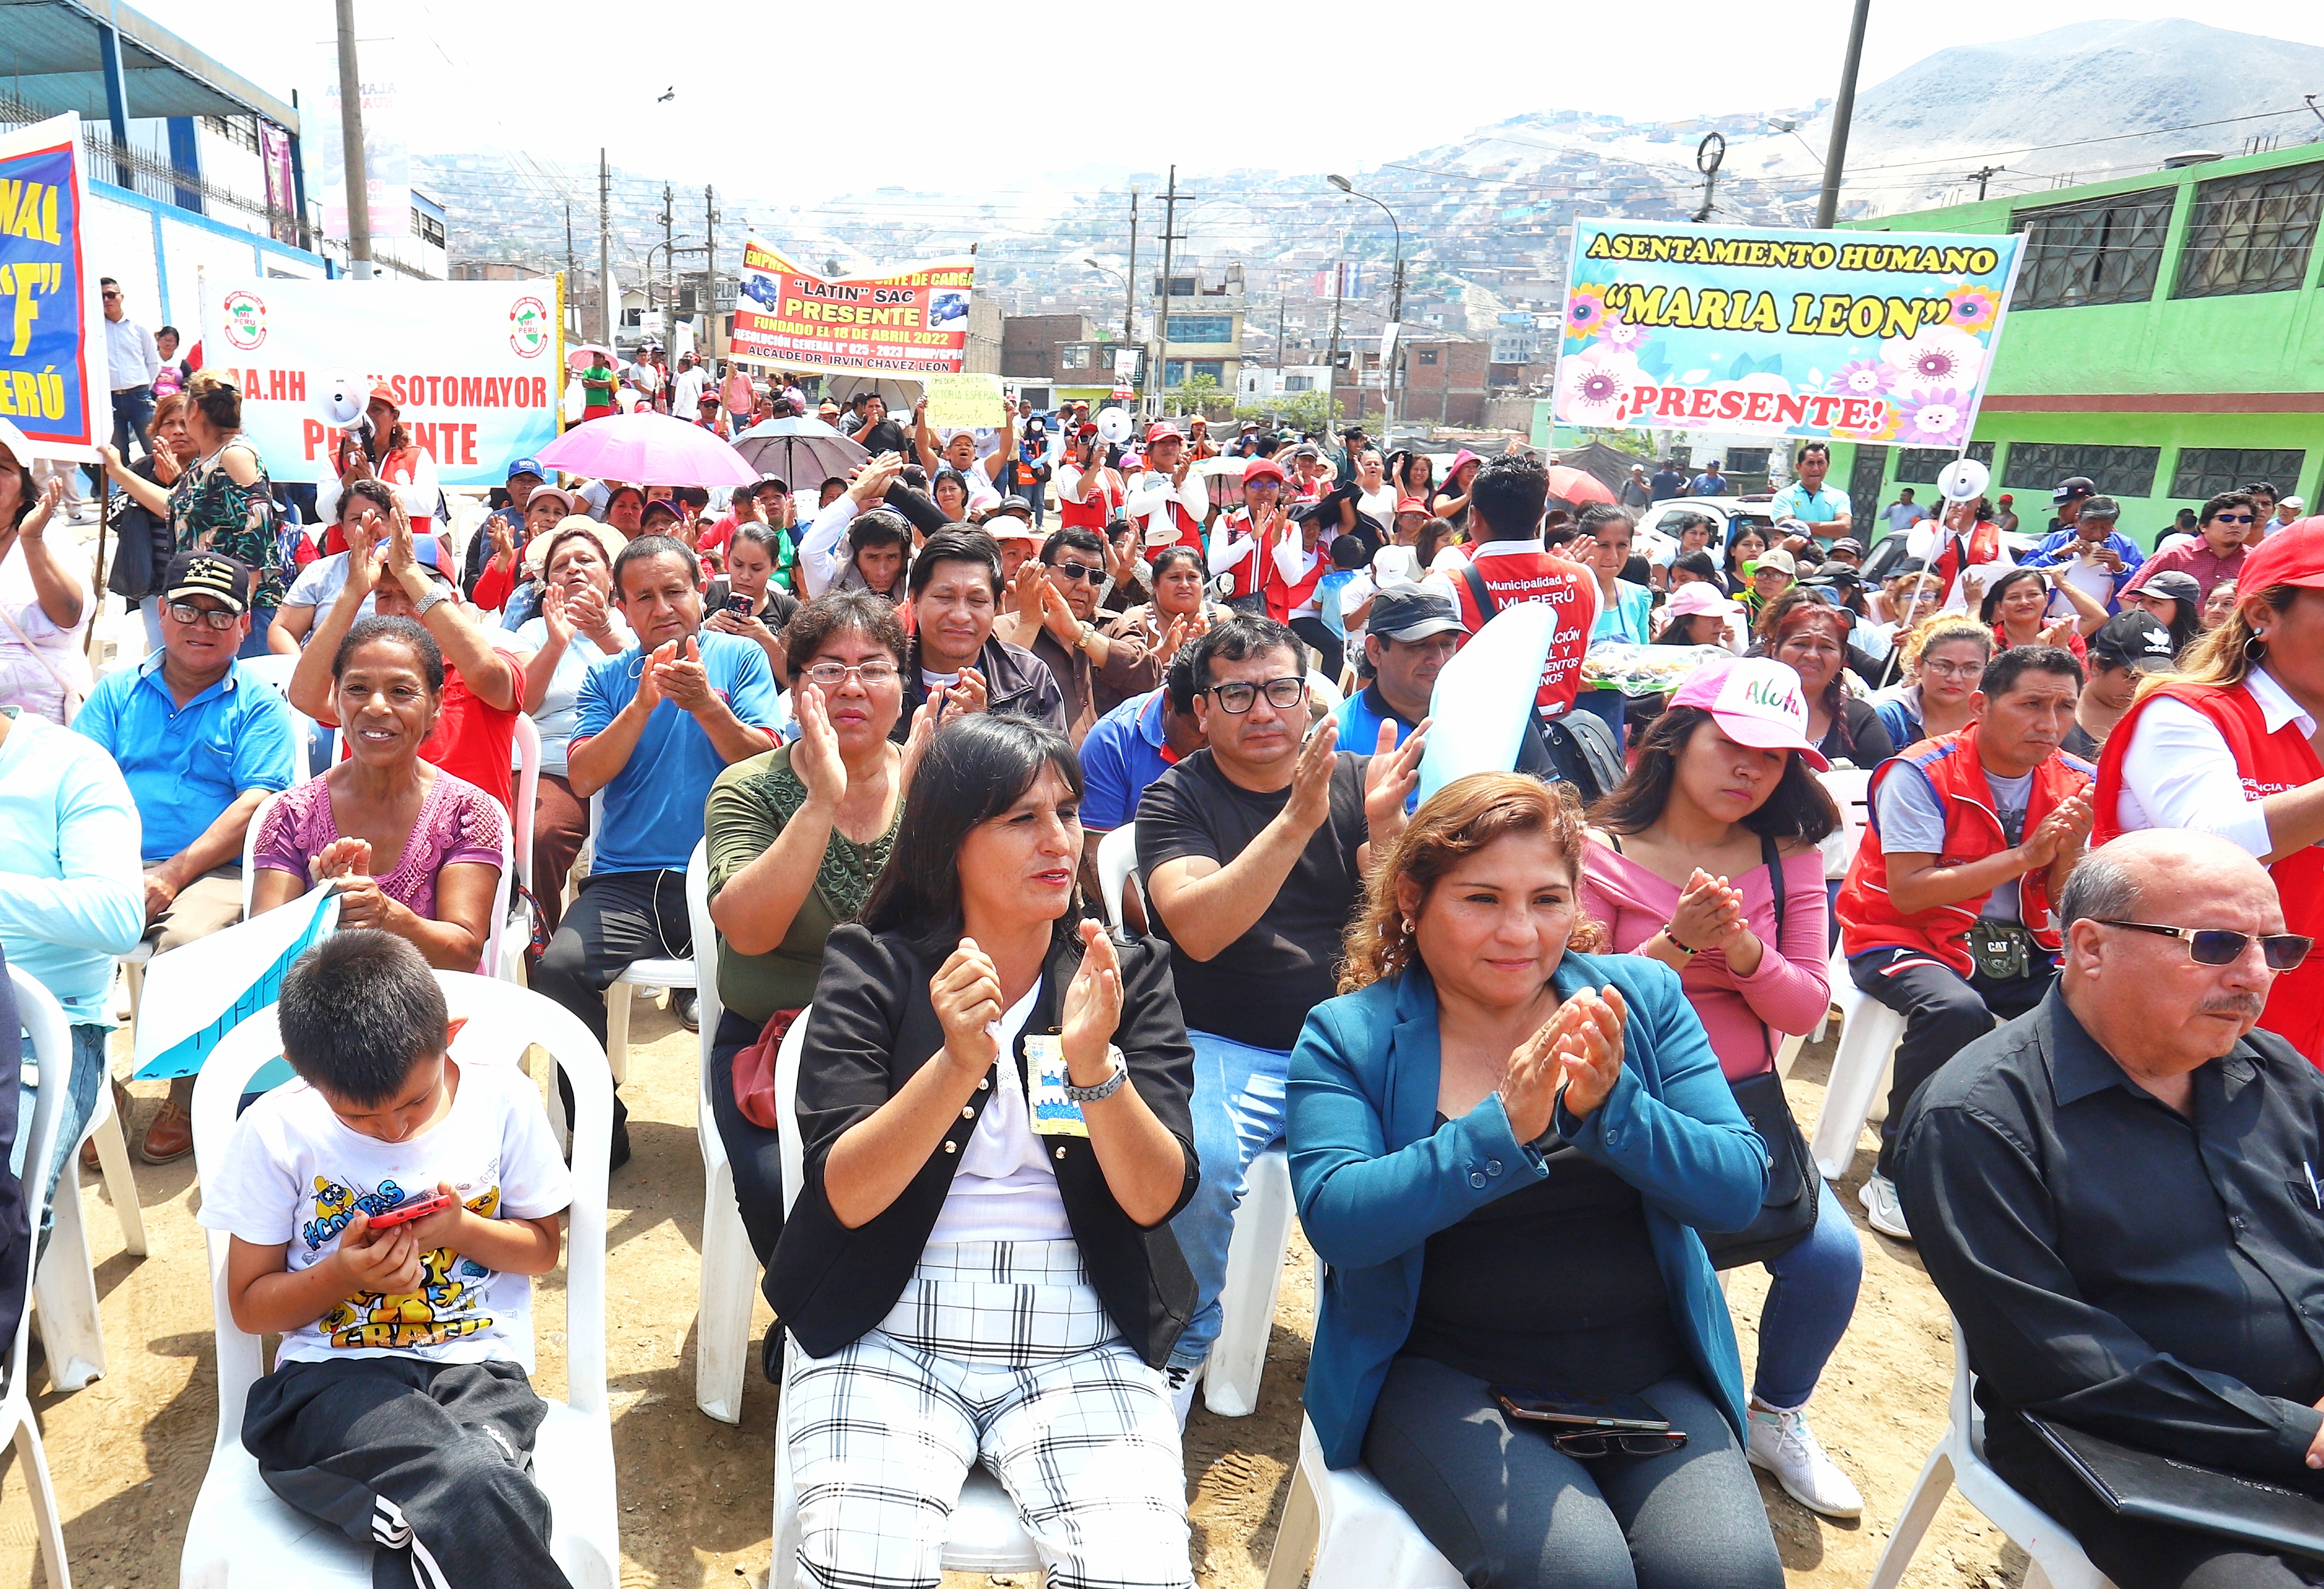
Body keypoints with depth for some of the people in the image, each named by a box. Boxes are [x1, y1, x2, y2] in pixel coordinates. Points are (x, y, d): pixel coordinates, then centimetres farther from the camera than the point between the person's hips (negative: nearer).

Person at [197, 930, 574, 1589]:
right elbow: (250, 1305, 9)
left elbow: (544, 1247, 12)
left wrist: (462, 1230, -9)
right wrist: (343, 1273, -12)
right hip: (332, 1373, -1)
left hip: (476, 1367, 1)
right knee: (480, 1490, -33)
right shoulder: (275, 1132, -1)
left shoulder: (502, 1101, -1)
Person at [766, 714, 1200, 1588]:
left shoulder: (1130, 973, 3)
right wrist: (958, 1064, -25)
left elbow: (1157, 1199, -6)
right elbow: (844, 1195, -10)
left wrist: (1094, 1064, -24)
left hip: (1081, 1344, 1)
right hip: (889, 1335, 0)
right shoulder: (872, 969, 0)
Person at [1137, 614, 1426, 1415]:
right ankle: (1183, 1346, 0)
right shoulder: (1176, 798, 1)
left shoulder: (1358, 778, 8)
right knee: (1196, 1159, -31)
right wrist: (1299, 818, -26)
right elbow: (1200, 930, -17)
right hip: (1225, 1048, -2)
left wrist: (1385, 824, -23)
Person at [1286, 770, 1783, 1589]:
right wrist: (1505, 1129, -27)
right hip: (1445, 1375, -2)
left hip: (1649, 1377, 3)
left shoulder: (1643, 998, 4)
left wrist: (1610, 1105, -21)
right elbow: (1336, 1220, -16)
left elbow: (1740, 1188, -2)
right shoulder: (1349, 1035, -4)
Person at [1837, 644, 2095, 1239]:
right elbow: (1908, 894, -20)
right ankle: (1895, 1175, -16)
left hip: (2019, 947, 6)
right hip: (1906, 939, -5)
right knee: (1956, 1009, -35)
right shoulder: (1921, 774, -13)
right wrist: (2023, 857, -20)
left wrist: (2071, 850, -15)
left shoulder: (2074, 783, 4)